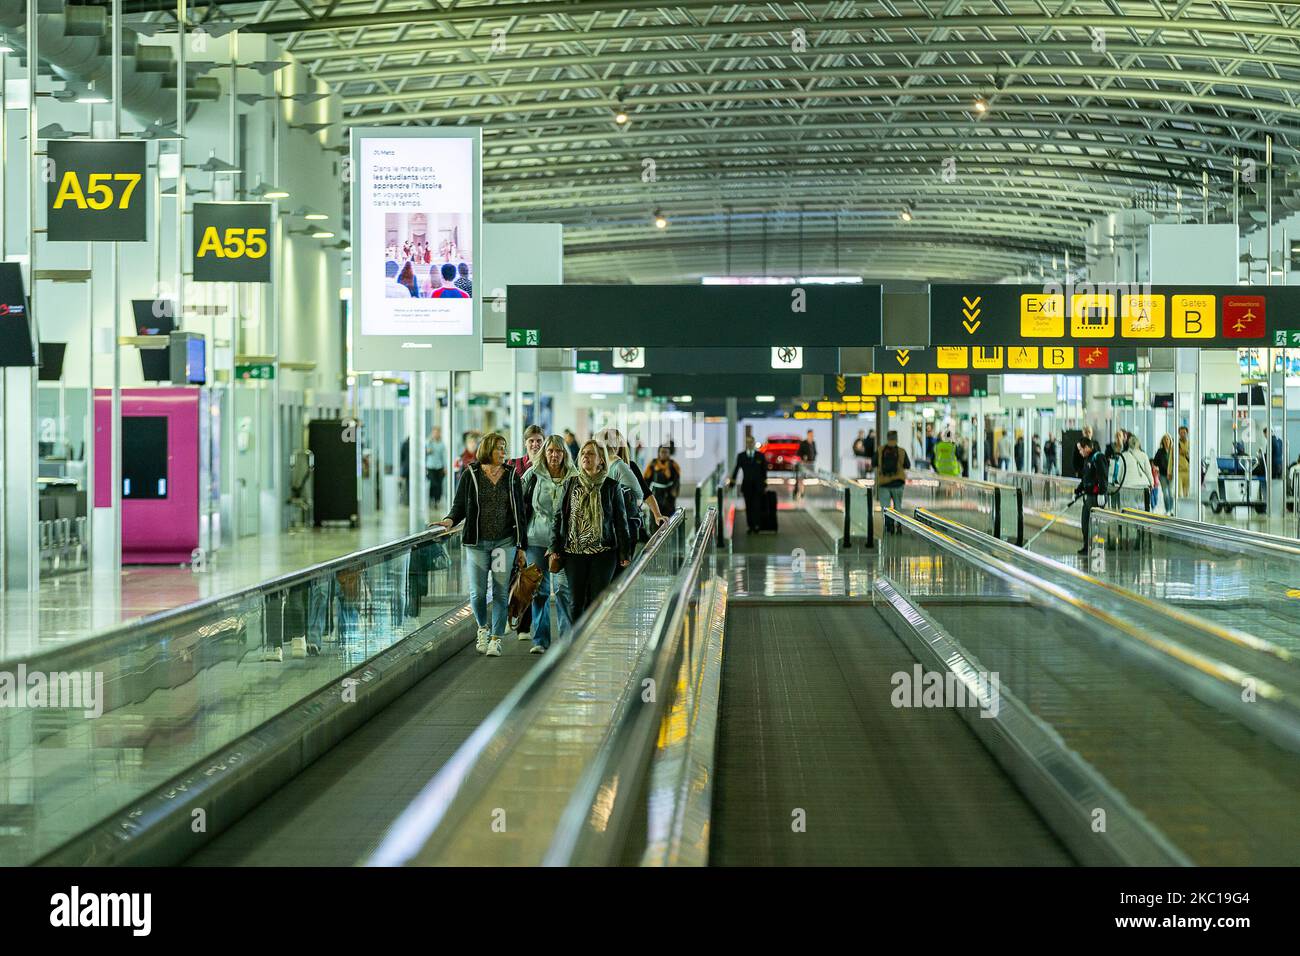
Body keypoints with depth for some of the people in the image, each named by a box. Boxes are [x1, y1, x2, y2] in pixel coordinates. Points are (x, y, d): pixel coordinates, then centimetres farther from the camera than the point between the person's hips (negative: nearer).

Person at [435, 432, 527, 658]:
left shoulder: (512, 477, 7)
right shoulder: (470, 475, 2)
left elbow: (519, 514, 9)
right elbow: (459, 507, 5)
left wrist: (522, 546, 7)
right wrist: (450, 520, -17)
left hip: (504, 542, 1)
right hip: (477, 543, -1)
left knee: (500, 593, -2)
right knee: (477, 592, -3)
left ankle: (496, 639, 6)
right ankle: (483, 629, 24)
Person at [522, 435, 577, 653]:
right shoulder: (533, 475, 5)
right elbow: (521, 505, 10)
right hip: (537, 539, 1)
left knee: (563, 589, -7)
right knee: (539, 590, 4)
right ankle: (540, 640, 10)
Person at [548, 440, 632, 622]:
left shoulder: (612, 486, 2)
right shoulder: (569, 484, 9)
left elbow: (621, 521, 3)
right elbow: (559, 517, 10)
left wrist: (625, 554, -1)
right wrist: (554, 549, 3)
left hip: (603, 553, -2)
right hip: (574, 551, 2)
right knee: (576, 602, 3)